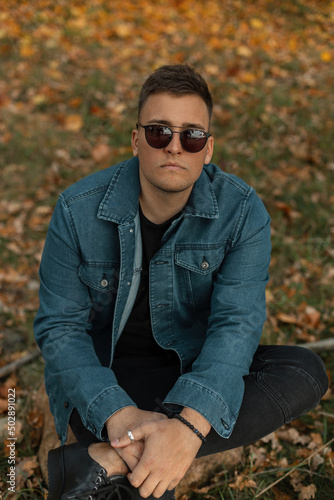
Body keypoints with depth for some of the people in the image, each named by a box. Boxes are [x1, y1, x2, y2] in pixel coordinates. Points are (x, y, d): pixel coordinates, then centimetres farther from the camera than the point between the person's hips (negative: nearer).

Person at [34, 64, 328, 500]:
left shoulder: (242, 213, -13)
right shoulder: (79, 210, -13)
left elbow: (236, 323, -21)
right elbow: (59, 326, -12)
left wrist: (189, 424, -40)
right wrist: (119, 415, -30)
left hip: (195, 368, 4)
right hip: (103, 376, -4)